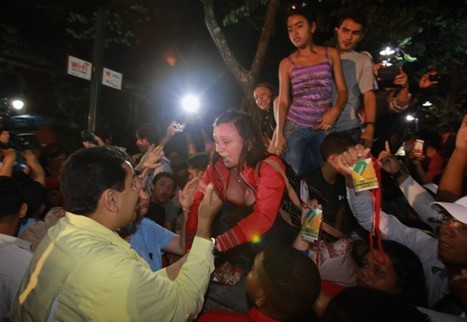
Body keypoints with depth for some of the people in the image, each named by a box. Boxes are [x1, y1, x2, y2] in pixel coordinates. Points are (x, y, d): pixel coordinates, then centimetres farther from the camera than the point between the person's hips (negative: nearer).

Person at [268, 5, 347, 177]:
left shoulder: (330, 54, 6)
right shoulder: (286, 63, 3)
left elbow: (342, 90, 5)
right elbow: (283, 101, 0)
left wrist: (335, 111, -15)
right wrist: (279, 134, -10)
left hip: (324, 128, 1)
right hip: (295, 127, -1)